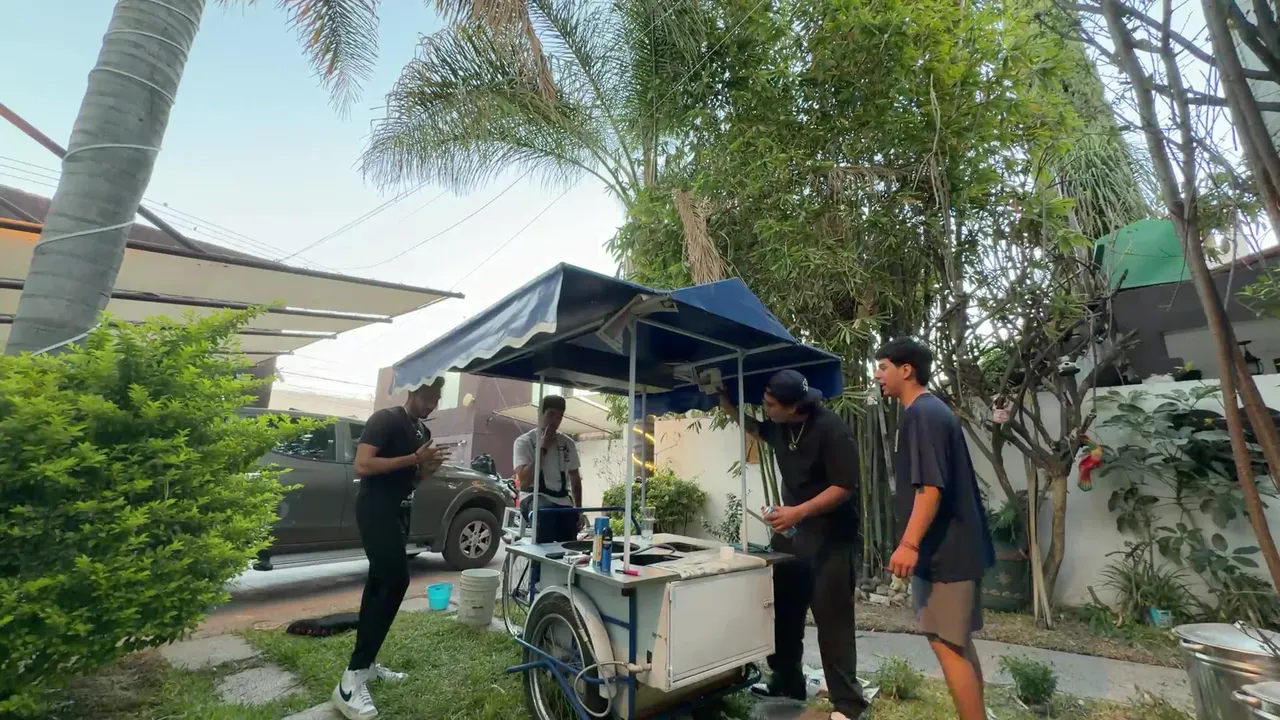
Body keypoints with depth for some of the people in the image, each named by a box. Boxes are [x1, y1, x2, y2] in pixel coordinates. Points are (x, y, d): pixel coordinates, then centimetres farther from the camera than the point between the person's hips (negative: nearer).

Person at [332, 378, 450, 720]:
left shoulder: (422, 432, 12)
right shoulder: (385, 419, -13)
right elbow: (362, 465, -22)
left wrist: (429, 467, -1)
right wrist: (414, 458, -23)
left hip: (396, 510, 9)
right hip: (374, 508, -9)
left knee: (381, 582, 13)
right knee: (396, 580, -16)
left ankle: (366, 663, 24)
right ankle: (351, 679, -10)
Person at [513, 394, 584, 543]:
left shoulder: (568, 443, 11)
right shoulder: (524, 441, -2)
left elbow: (575, 479, 19)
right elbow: (524, 480, -14)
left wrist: (578, 510, 10)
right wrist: (543, 448, -13)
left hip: (563, 500, 5)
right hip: (535, 497, -5)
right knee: (545, 512, -38)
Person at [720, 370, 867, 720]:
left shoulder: (832, 430, -23)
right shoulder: (779, 426, -1)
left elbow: (845, 487, -23)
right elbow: (756, 430, 22)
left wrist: (798, 512, -33)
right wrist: (728, 405, 7)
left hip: (831, 535, -8)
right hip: (791, 529, 8)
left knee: (831, 617, -2)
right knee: (783, 609, 15)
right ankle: (786, 680, 32)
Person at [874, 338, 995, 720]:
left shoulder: (922, 413, -17)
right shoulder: (931, 410, 14)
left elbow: (931, 486, -25)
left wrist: (909, 543, -27)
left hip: (944, 550, -10)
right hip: (952, 546, 10)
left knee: (945, 644, -2)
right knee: (958, 643, 18)